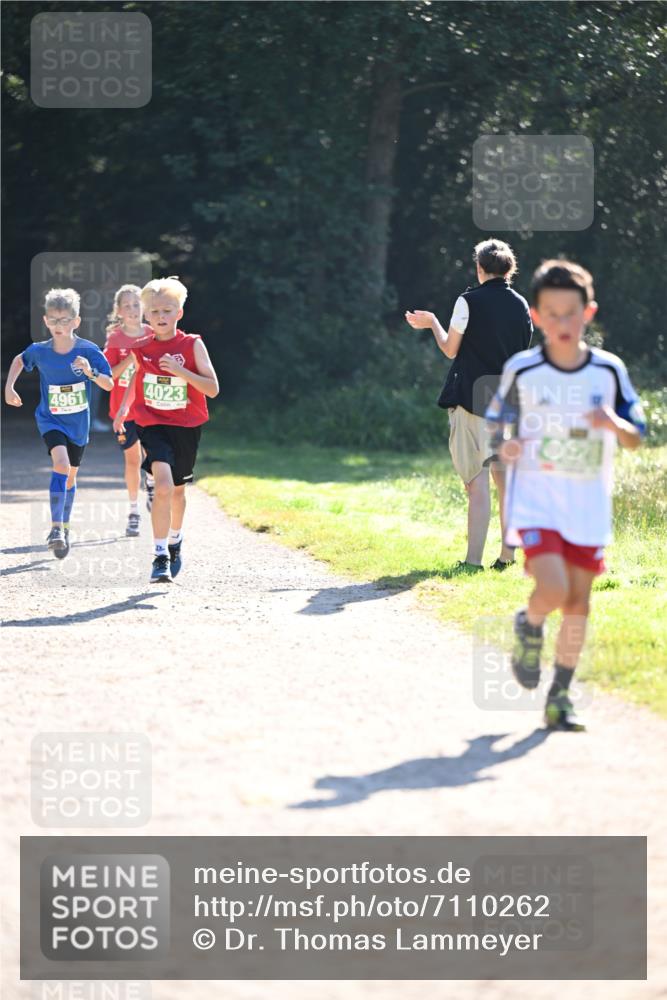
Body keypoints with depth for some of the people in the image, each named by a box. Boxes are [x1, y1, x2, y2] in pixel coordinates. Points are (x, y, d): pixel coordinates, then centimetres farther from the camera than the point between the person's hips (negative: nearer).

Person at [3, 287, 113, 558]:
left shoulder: (88, 351, -15)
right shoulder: (39, 351, -11)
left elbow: (109, 385, -15)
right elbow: (19, 360, 11)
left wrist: (90, 372, -33)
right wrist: (9, 387, 1)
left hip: (79, 424, 2)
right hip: (51, 420, -2)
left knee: (70, 477, 15)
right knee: (61, 464, -26)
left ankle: (64, 527, 35)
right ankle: (56, 527, -23)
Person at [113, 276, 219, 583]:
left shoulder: (192, 345, -6)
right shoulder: (141, 349, 0)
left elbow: (213, 388, -9)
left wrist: (180, 371, -21)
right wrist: (123, 410, 13)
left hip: (186, 427, 1)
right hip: (153, 425, -1)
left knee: (177, 490, 17)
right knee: (163, 485, -22)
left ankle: (174, 541, 45)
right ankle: (161, 557, -21)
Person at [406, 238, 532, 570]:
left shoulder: (469, 301, -8)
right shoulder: (521, 305, 7)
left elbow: (450, 349, -2)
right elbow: (524, 353, 14)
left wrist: (432, 323, 14)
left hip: (472, 399, -5)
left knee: (477, 481, -7)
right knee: (504, 475, 15)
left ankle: (473, 560, -10)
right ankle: (507, 554, 15)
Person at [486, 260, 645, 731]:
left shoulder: (609, 371, -2)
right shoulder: (521, 371, -6)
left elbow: (636, 438, 4)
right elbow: (498, 420, 8)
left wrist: (615, 424, -19)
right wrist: (503, 445, -14)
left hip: (589, 507, 2)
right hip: (535, 501, -2)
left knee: (579, 605, 3)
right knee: (553, 590, -21)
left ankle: (560, 697, 17)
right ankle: (529, 628, 14)